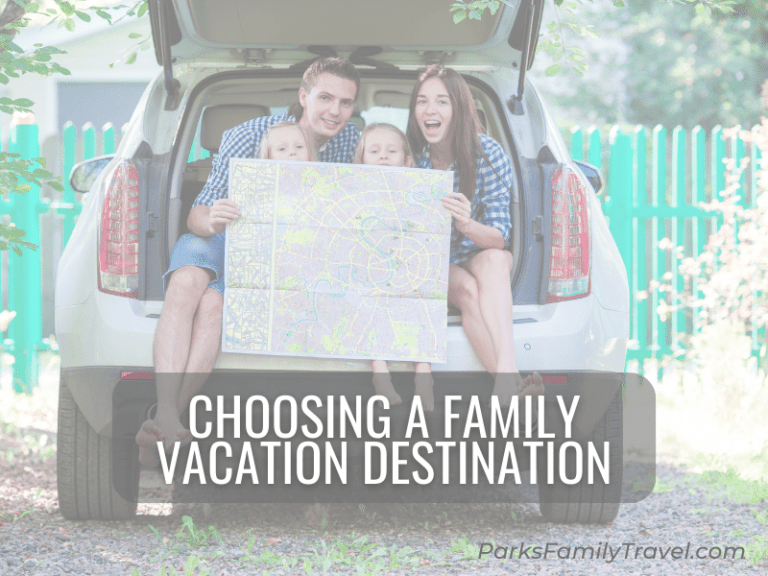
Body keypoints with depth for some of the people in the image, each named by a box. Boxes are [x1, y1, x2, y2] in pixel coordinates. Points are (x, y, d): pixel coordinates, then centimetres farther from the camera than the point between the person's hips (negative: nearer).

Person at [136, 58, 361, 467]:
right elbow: (196, 215, -14)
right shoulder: (249, 137, -11)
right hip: (220, 238, 0)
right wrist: (210, 220, -38)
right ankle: (166, 417, -46)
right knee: (185, 285, -36)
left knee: (213, 304, -32)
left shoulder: (352, 142, -3)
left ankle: (161, 427, -38)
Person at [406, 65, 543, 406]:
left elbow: (499, 239, -15)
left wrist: (468, 225, -38)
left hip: (485, 255, 0)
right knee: (469, 290, -34)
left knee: (492, 261, -36)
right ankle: (509, 383, -53)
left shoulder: (488, 154, -10)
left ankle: (505, 374, -56)